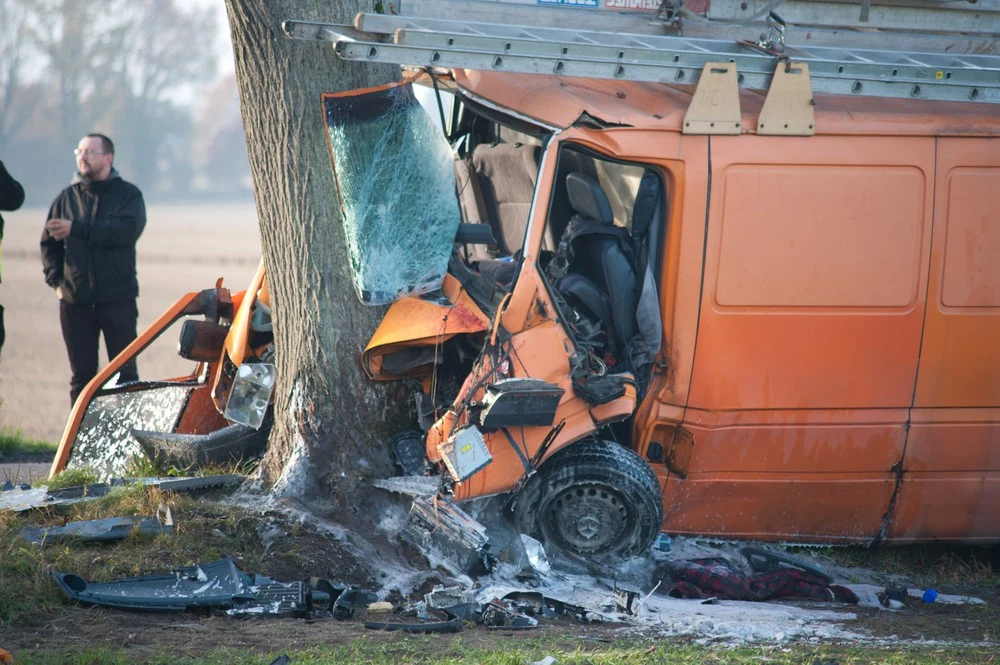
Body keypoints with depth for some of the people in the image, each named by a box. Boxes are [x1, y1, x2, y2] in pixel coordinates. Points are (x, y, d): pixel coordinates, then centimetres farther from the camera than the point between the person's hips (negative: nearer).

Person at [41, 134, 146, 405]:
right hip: (76, 302, 3)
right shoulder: (68, 197, 10)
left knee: (125, 373, -1)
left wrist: (77, 229, -18)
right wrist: (56, 280, 2)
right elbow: (49, 242, 14)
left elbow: (128, 230, -18)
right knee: (82, 375, 5)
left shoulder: (128, 194, 1)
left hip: (118, 300, -3)